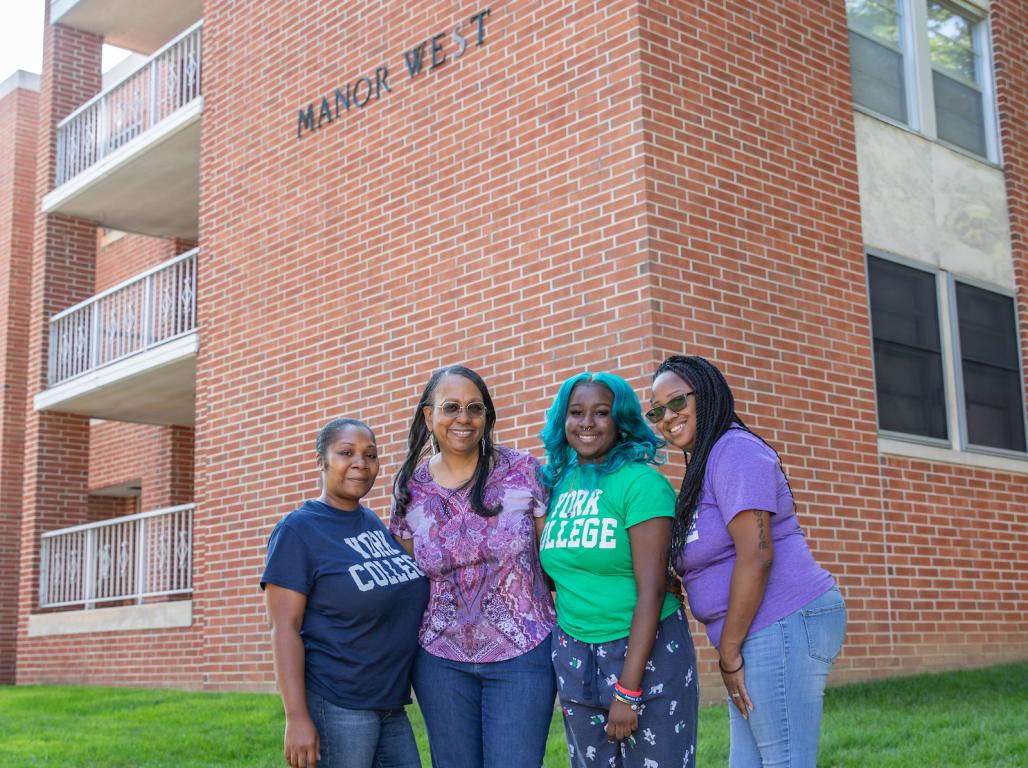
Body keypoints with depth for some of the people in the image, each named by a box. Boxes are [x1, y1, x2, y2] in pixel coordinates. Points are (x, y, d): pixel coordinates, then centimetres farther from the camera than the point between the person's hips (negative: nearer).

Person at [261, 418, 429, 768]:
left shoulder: (375, 522, 10)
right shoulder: (298, 530, -9)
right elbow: (284, 628, -14)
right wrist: (296, 717, -20)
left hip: (392, 705, 7)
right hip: (336, 707, -7)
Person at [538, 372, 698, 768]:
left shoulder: (641, 482, -11)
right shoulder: (558, 483, 5)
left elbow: (651, 589, -16)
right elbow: (560, 572, 11)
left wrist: (628, 689, -18)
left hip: (646, 650, -5)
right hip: (574, 657, 5)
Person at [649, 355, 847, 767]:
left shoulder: (734, 450, -11)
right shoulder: (702, 465, 19)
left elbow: (756, 554, -19)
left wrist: (729, 651, -15)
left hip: (782, 625, -10)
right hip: (760, 636, 10)